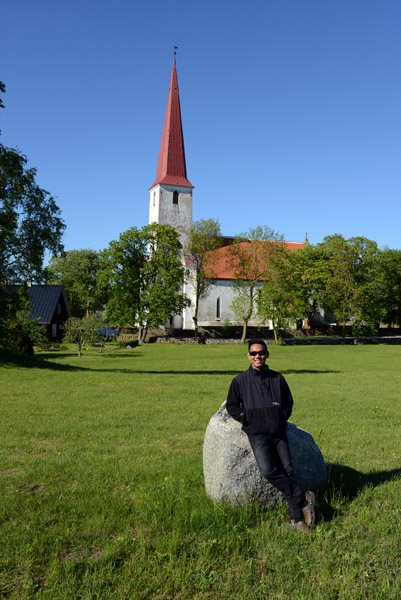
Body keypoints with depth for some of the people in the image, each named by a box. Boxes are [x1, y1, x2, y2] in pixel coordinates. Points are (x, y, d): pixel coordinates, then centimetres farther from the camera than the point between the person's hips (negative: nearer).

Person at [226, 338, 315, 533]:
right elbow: (232, 406, 10)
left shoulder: (277, 378, 10)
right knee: (268, 470, -21)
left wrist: (282, 420, 8)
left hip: (279, 434, 3)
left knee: (287, 472, -2)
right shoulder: (240, 381, 4)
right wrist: (247, 420, -1)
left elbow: (288, 402, 22)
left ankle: (297, 518, 9)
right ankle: (303, 498, -6)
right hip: (257, 435, -2)